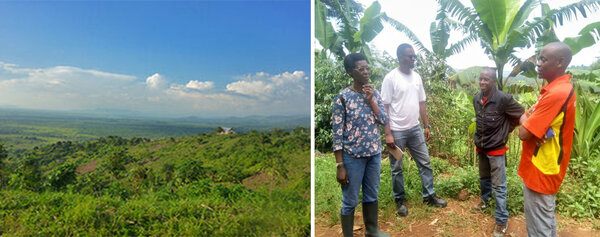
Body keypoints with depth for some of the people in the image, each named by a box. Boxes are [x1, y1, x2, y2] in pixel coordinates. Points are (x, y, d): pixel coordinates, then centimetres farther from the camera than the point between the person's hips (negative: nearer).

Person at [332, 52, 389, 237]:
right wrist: (340, 166, -15)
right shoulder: (343, 97, -13)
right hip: (353, 156, -6)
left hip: (374, 153, 6)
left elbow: (383, 120, 0)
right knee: (350, 201, 7)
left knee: (372, 195, 21)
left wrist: (371, 100, -11)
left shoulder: (374, 93, 4)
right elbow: (337, 134, -13)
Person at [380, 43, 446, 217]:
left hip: (415, 129, 6)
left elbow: (421, 104, 14)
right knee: (396, 168, 8)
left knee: (425, 163, 13)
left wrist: (427, 126, 11)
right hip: (397, 131, -6)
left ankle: (429, 196, 28)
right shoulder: (391, 78, -12)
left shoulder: (417, 77, 7)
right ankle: (399, 200, 23)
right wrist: (388, 134, -16)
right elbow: (384, 107, -13)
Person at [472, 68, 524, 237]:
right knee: (484, 178, 24)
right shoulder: (476, 99, -1)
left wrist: (505, 130, -1)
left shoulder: (503, 99, -19)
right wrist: (478, 137, 11)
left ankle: (502, 220, 12)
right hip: (481, 147, 5)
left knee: (499, 185, 1)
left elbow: (520, 114, -6)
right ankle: (484, 200, 47)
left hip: (496, 148, -5)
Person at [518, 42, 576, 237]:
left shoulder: (556, 93, -24)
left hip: (539, 170, -10)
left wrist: (525, 119, -4)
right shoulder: (560, 88, 10)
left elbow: (523, 133, -26)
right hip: (546, 168, 10)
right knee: (547, 219, 24)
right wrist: (530, 120, -12)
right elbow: (526, 117, 11)